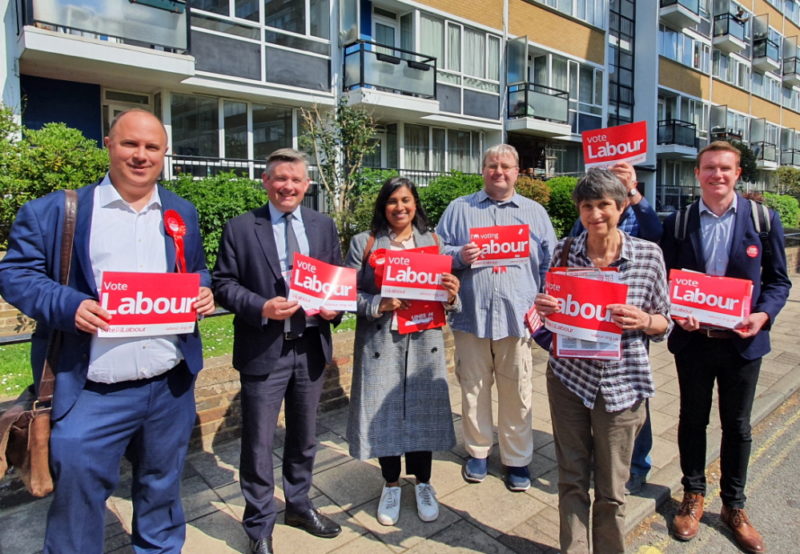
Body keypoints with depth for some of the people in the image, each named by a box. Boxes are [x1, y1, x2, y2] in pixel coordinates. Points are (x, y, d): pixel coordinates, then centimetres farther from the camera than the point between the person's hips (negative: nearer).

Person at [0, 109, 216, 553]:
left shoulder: (182, 213, 10)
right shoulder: (55, 210, -2)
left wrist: (204, 292, -5)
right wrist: (67, 305, -20)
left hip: (172, 385, 4)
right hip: (92, 393, -3)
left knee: (162, 487, 20)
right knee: (75, 493, 5)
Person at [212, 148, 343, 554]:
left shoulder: (324, 226, 7)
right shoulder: (240, 228, -3)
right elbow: (223, 284, -6)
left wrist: (335, 306, -9)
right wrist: (261, 307, -21)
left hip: (311, 348, 4)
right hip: (263, 350, -3)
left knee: (303, 435, 19)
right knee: (258, 441, 6)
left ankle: (298, 504, 41)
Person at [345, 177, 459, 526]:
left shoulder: (432, 241, 9)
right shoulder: (364, 243, 2)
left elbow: (445, 295, 9)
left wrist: (451, 294, -14)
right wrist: (379, 305, -20)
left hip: (423, 342, 2)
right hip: (380, 343, -1)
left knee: (423, 409, 8)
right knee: (384, 411, 6)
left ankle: (423, 483, 32)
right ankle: (391, 485, 30)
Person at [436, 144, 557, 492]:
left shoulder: (534, 212, 12)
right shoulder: (460, 208, 9)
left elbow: (550, 264, 11)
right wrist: (458, 257, -15)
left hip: (517, 316, 0)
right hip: (471, 315, 0)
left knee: (517, 393, 6)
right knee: (473, 389, 10)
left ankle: (517, 459, 23)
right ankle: (478, 451, 29)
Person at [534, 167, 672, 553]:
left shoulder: (649, 255, -6)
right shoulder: (564, 251, -3)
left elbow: (663, 323, 2)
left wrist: (642, 321, -19)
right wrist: (542, 310, -16)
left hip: (620, 384, -1)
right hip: (568, 377, 1)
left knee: (611, 489, 13)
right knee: (572, 479, 14)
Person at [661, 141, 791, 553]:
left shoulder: (763, 219, -1)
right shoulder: (677, 222, 0)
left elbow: (778, 279, 2)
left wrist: (763, 314, -16)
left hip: (742, 340, 0)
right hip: (692, 338, 0)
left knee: (737, 425, 14)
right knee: (692, 419, 15)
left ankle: (734, 505, 33)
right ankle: (693, 495, 34)